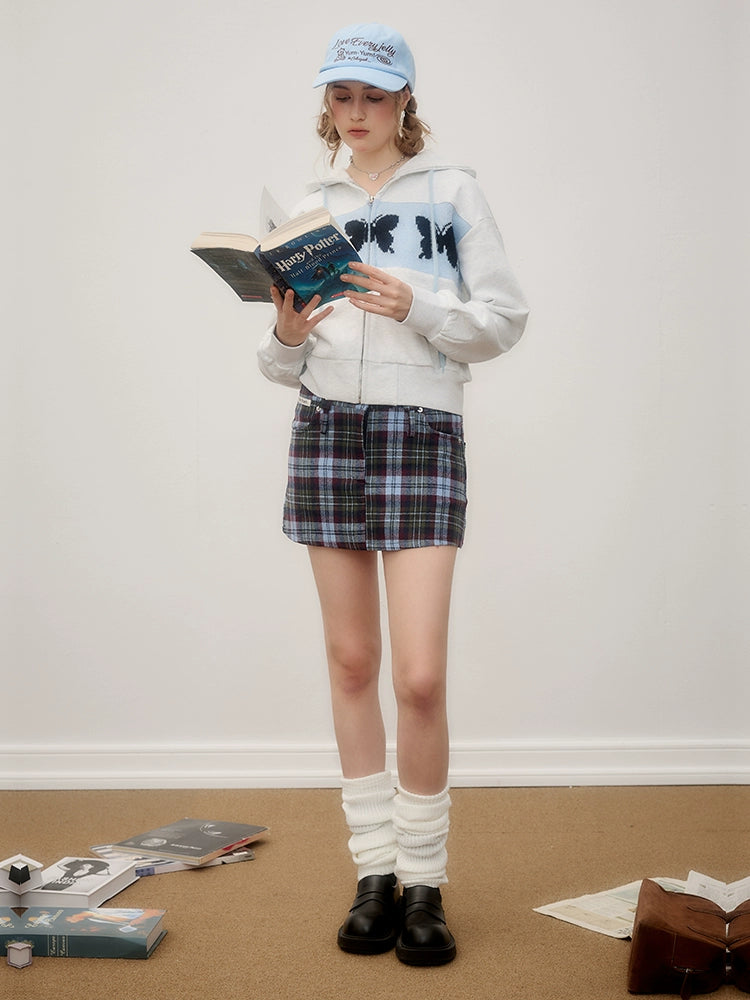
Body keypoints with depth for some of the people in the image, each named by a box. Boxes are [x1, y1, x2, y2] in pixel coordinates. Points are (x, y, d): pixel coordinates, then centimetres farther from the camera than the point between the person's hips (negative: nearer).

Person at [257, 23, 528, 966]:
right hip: (326, 429, 4)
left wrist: (418, 306, -14)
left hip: (423, 430, -3)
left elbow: (505, 316, 1)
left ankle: (425, 885, 6)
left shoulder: (452, 190, 6)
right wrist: (286, 336, -5)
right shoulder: (313, 207, 16)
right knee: (351, 660, 5)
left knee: (419, 675, -11)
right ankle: (376, 873, 16)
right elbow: (287, 363, 17)